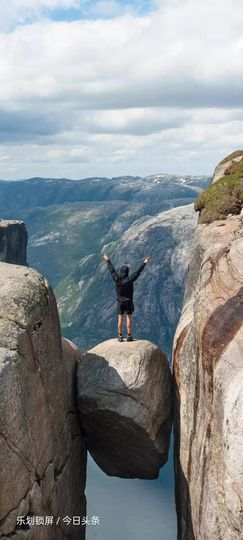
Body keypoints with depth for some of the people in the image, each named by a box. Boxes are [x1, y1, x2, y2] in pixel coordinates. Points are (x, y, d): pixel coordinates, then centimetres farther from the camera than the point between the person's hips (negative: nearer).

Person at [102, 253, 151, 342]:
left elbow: (112, 269, 2)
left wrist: (108, 260, 14)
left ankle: (120, 336, 9)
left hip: (120, 302, 2)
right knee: (129, 318, 2)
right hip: (129, 302, -2)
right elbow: (138, 272, -13)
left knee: (120, 318, 6)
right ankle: (129, 336, 3)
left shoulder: (117, 279, -9)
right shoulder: (129, 280, -15)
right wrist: (144, 263, -7)